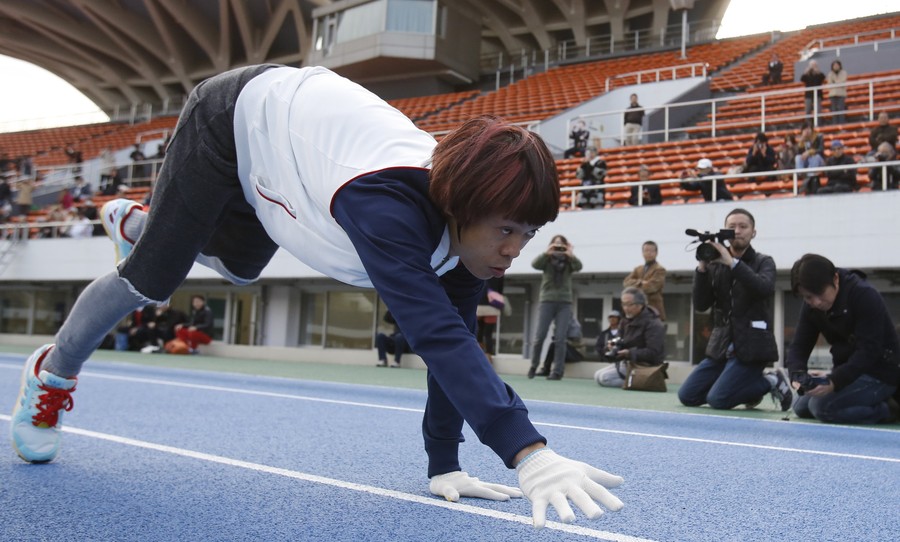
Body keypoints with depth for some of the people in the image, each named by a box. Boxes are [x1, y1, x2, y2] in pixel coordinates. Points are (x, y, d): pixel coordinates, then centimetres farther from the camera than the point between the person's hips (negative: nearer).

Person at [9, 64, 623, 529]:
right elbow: (435, 336, -57)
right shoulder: (388, 205, -47)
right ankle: (53, 371, 34)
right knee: (148, 281, 2)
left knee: (239, 267, 29)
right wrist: (528, 454, -63)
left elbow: (453, 340, -17)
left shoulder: (472, 228, -24)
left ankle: (136, 224, 60)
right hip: (239, 112, -7)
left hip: (295, 137, 7)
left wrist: (444, 464, -18)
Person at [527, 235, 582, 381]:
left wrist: (571, 255, -23)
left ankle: (557, 371, -2)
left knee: (560, 338, -5)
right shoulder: (547, 260, 8)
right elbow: (535, 264, -10)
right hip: (547, 301, -1)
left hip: (565, 303, 1)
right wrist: (546, 252, -22)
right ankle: (534, 365, 14)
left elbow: (578, 266, -8)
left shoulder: (568, 261, 11)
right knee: (540, 336, -5)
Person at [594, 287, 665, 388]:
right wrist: (615, 347, -4)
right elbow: (624, 343, 19)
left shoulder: (653, 324, -17)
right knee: (598, 375, 3)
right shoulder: (628, 321, 11)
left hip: (645, 366, -10)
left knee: (604, 378, -21)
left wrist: (629, 353, -30)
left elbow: (653, 353, -25)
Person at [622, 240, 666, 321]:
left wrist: (635, 285, 0)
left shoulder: (660, 270, -2)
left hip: (653, 309, -6)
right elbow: (626, 282, 5)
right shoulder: (638, 269, 19)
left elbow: (651, 286, -15)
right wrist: (639, 282, -13)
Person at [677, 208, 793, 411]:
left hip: (751, 346, -5)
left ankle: (770, 382, 5)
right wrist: (702, 268, -12)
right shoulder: (715, 265, 9)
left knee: (717, 399, -20)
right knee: (687, 396, 1)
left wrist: (733, 262, -26)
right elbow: (700, 305, 0)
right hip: (722, 346, 5)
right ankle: (748, 384, 16)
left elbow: (765, 289, -22)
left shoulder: (764, 262, 1)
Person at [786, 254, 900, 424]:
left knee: (822, 407, -25)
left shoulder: (865, 297, -23)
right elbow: (799, 345, -6)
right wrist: (798, 375, -27)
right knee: (802, 408, 10)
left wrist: (834, 382, -39)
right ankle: (871, 402, 16)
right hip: (846, 370, 8)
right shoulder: (812, 306, -3)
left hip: (879, 372, -8)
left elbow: (868, 351, -28)